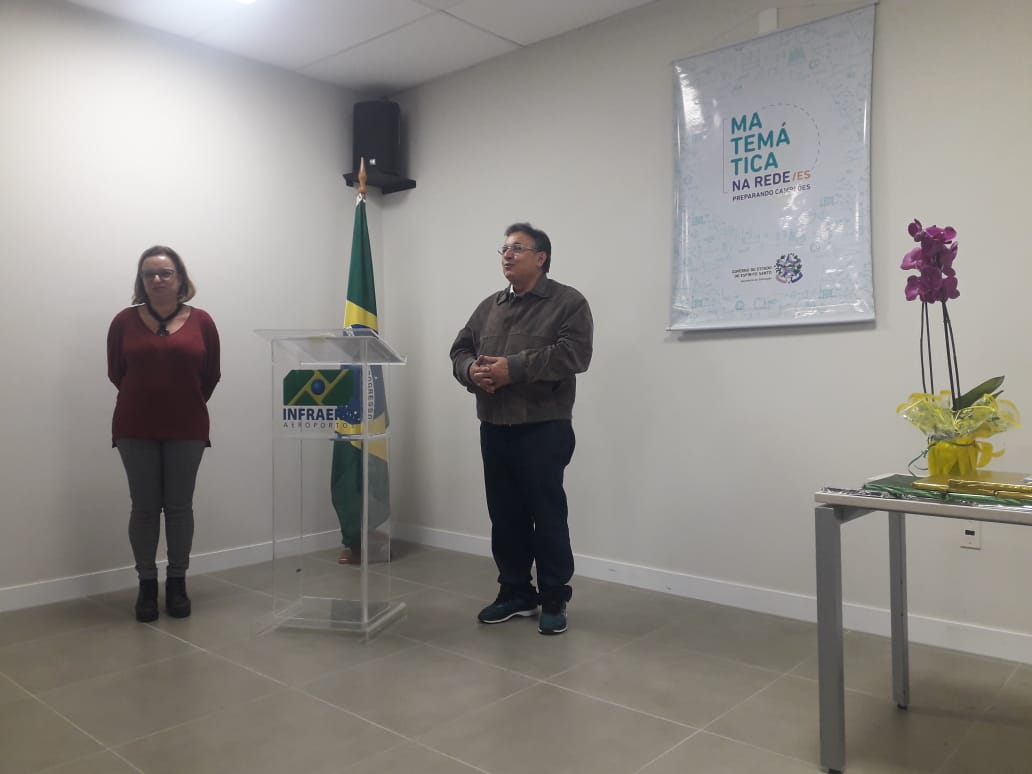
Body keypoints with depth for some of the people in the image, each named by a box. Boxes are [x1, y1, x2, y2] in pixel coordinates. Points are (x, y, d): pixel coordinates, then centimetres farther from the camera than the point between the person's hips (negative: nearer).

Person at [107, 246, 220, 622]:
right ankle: (147, 585, 17)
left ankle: (177, 583, 18)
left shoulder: (200, 321, -1)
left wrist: (187, 405, 10)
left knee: (179, 506, 6)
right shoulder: (125, 321, 0)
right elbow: (116, 373, 9)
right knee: (144, 507, 4)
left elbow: (211, 376, 5)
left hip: (186, 429, 0)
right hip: (135, 429, 0)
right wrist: (144, 401, 13)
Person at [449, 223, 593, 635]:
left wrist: (512, 368, -20)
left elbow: (572, 353, -16)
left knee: (548, 516, 0)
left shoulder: (568, 302, -2)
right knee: (505, 516, 11)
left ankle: (554, 600, 14)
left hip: (544, 429, -6)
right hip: (494, 429, 6)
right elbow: (461, 349, 15)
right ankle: (515, 592, 25)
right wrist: (473, 370, -9)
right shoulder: (488, 307, 17)